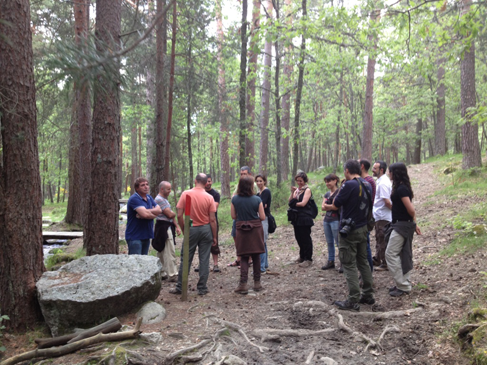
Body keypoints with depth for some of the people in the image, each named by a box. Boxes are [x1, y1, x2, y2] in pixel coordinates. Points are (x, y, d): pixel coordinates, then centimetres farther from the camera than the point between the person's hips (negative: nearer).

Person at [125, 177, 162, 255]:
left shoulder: (149, 198, 12)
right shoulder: (134, 199, -14)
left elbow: (159, 210, 0)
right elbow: (145, 214, -25)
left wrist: (147, 211, -17)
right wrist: (154, 214, -5)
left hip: (146, 236, 8)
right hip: (135, 237, -8)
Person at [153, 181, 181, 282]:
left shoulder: (165, 199, 19)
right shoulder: (159, 199, -14)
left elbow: (172, 215, 19)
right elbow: (169, 214, -19)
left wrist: (177, 226, 13)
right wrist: (174, 213, 4)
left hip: (168, 227, 11)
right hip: (164, 227, -11)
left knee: (162, 252, 15)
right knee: (169, 252, -10)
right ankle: (172, 275, -8)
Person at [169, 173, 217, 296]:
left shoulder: (185, 194, -7)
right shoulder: (209, 197, -6)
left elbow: (179, 215, -8)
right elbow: (212, 219, -6)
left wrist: (184, 230, 6)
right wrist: (214, 237, 3)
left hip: (191, 229, 0)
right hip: (206, 229, 1)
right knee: (204, 259, 7)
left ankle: (180, 287, 15)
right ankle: (202, 288, 12)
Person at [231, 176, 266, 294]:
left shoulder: (235, 199, -6)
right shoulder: (257, 199, -10)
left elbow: (233, 216, 1)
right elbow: (262, 217, -7)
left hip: (241, 230, 1)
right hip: (256, 230, 0)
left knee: (243, 258, 6)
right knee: (256, 257, 12)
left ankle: (243, 284, -3)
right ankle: (257, 283, 20)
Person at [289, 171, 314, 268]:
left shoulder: (307, 190, -6)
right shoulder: (296, 190, 14)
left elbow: (303, 203, -16)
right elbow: (290, 202, 5)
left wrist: (294, 204, -3)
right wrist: (292, 192, -7)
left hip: (305, 218, -7)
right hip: (296, 217, 7)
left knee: (306, 238, -2)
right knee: (298, 237, 13)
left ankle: (308, 259, 6)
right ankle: (302, 256, 28)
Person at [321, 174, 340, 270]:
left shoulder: (339, 192, -7)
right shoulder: (327, 194, 17)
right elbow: (322, 207, 8)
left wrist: (327, 205, -3)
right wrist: (331, 206, -10)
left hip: (336, 220, -8)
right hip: (327, 220, 8)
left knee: (338, 242, -7)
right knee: (329, 242, 12)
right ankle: (331, 261, 19)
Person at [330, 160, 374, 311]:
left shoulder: (349, 185, -18)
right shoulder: (367, 185, 7)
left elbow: (336, 204, -11)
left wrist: (340, 189, 2)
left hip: (349, 230, -8)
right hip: (363, 229, 8)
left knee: (349, 265, -3)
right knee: (363, 262, 17)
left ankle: (353, 301, -1)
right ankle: (368, 295, 24)